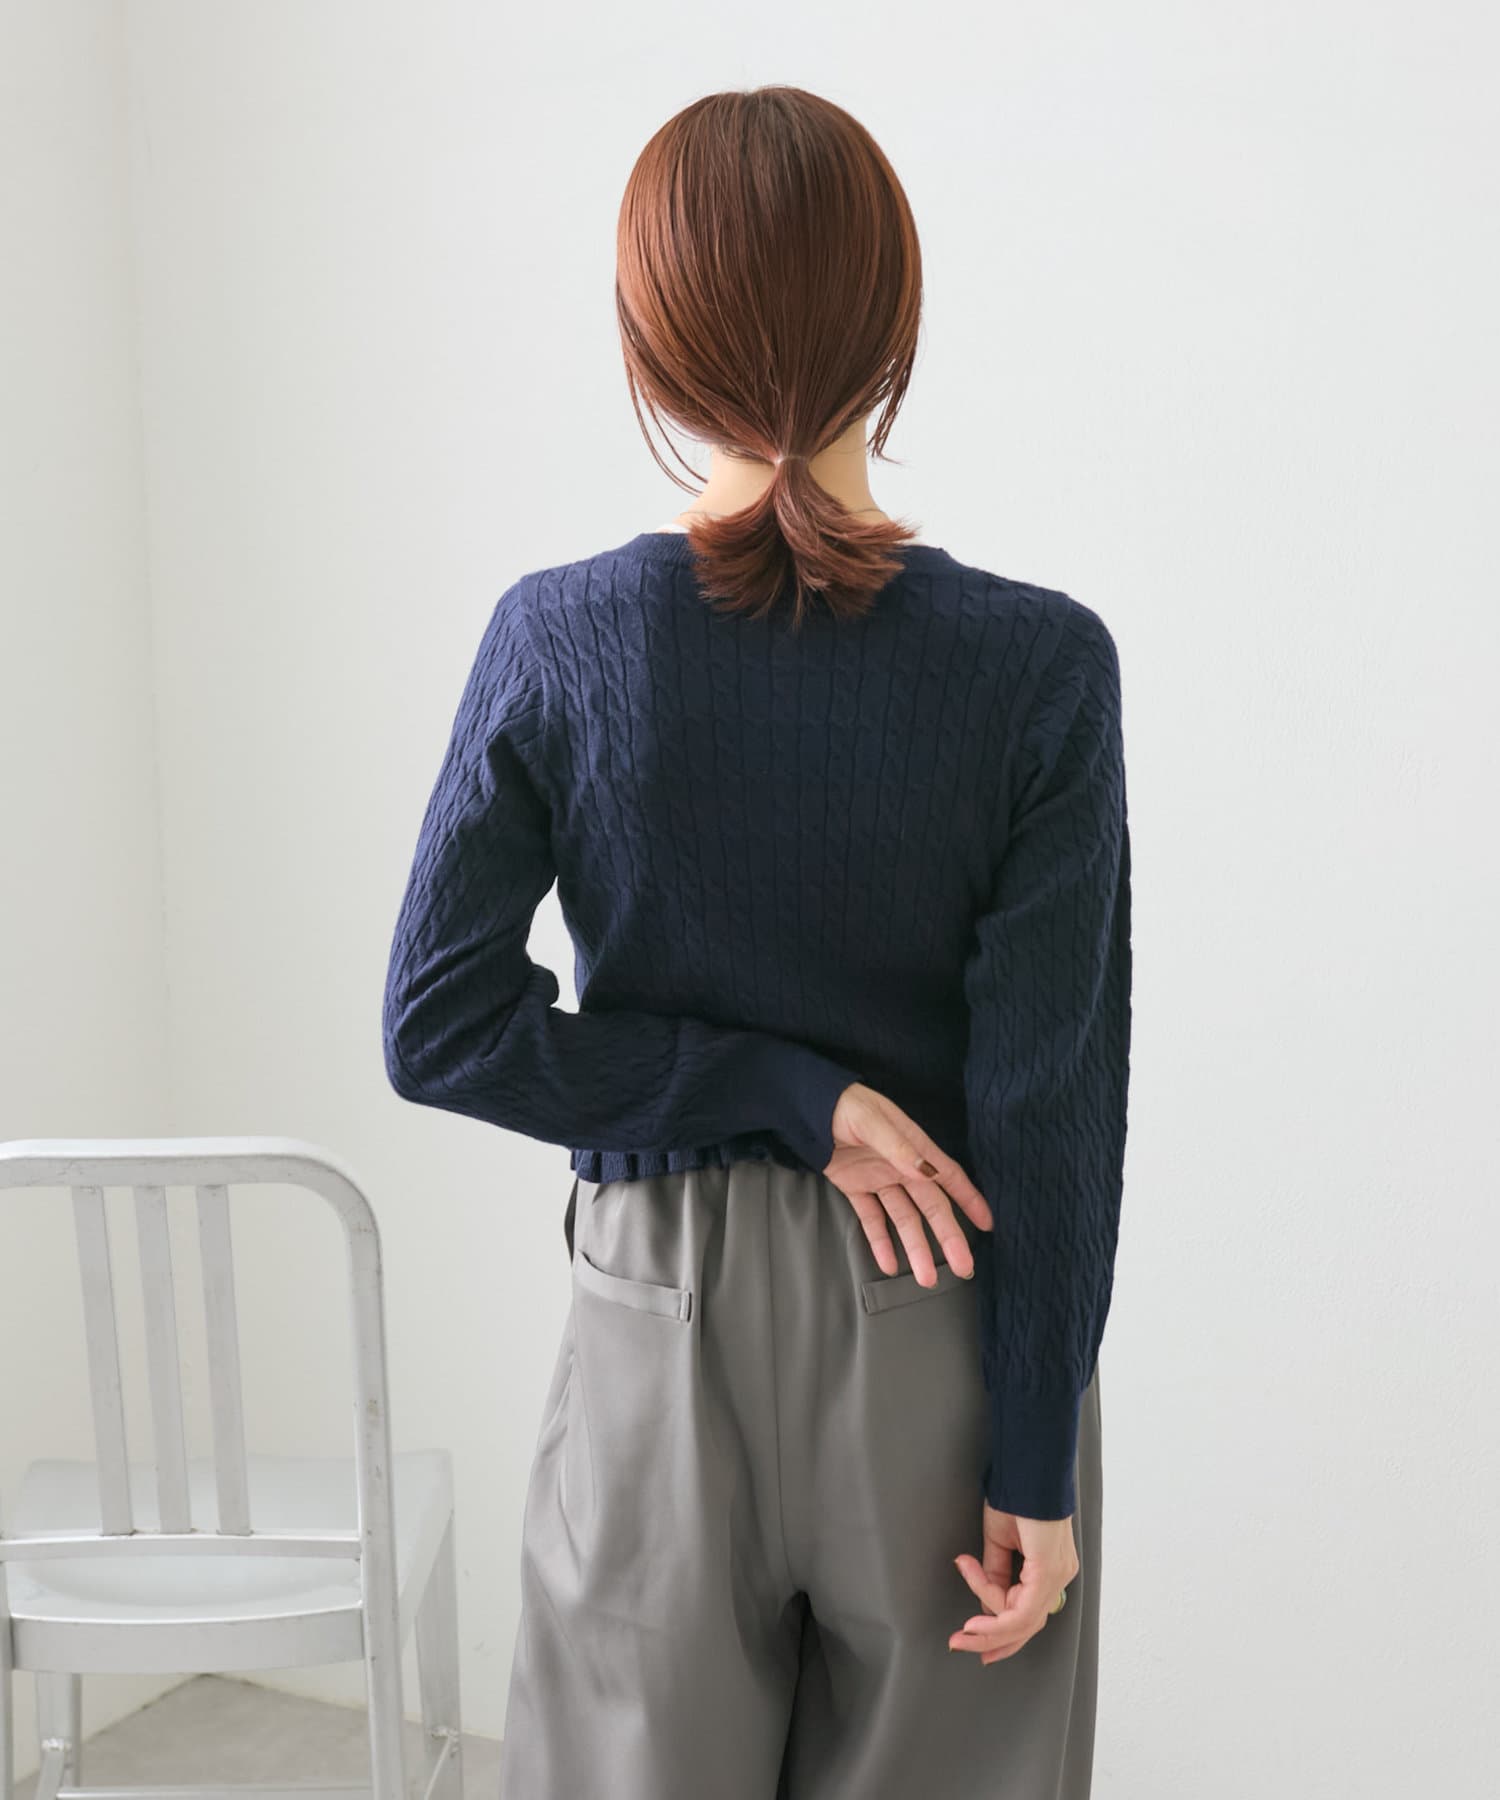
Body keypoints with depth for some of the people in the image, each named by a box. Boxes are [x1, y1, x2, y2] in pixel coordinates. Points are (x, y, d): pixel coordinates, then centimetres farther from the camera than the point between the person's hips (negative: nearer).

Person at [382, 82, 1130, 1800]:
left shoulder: (557, 641, -9)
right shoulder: (1038, 664, -13)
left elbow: (439, 1029, -8)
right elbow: (1049, 1107, -12)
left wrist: (770, 1090, -7)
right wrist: (1036, 1469, -5)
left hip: (663, 1330, 1)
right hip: (950, 1331, -1)